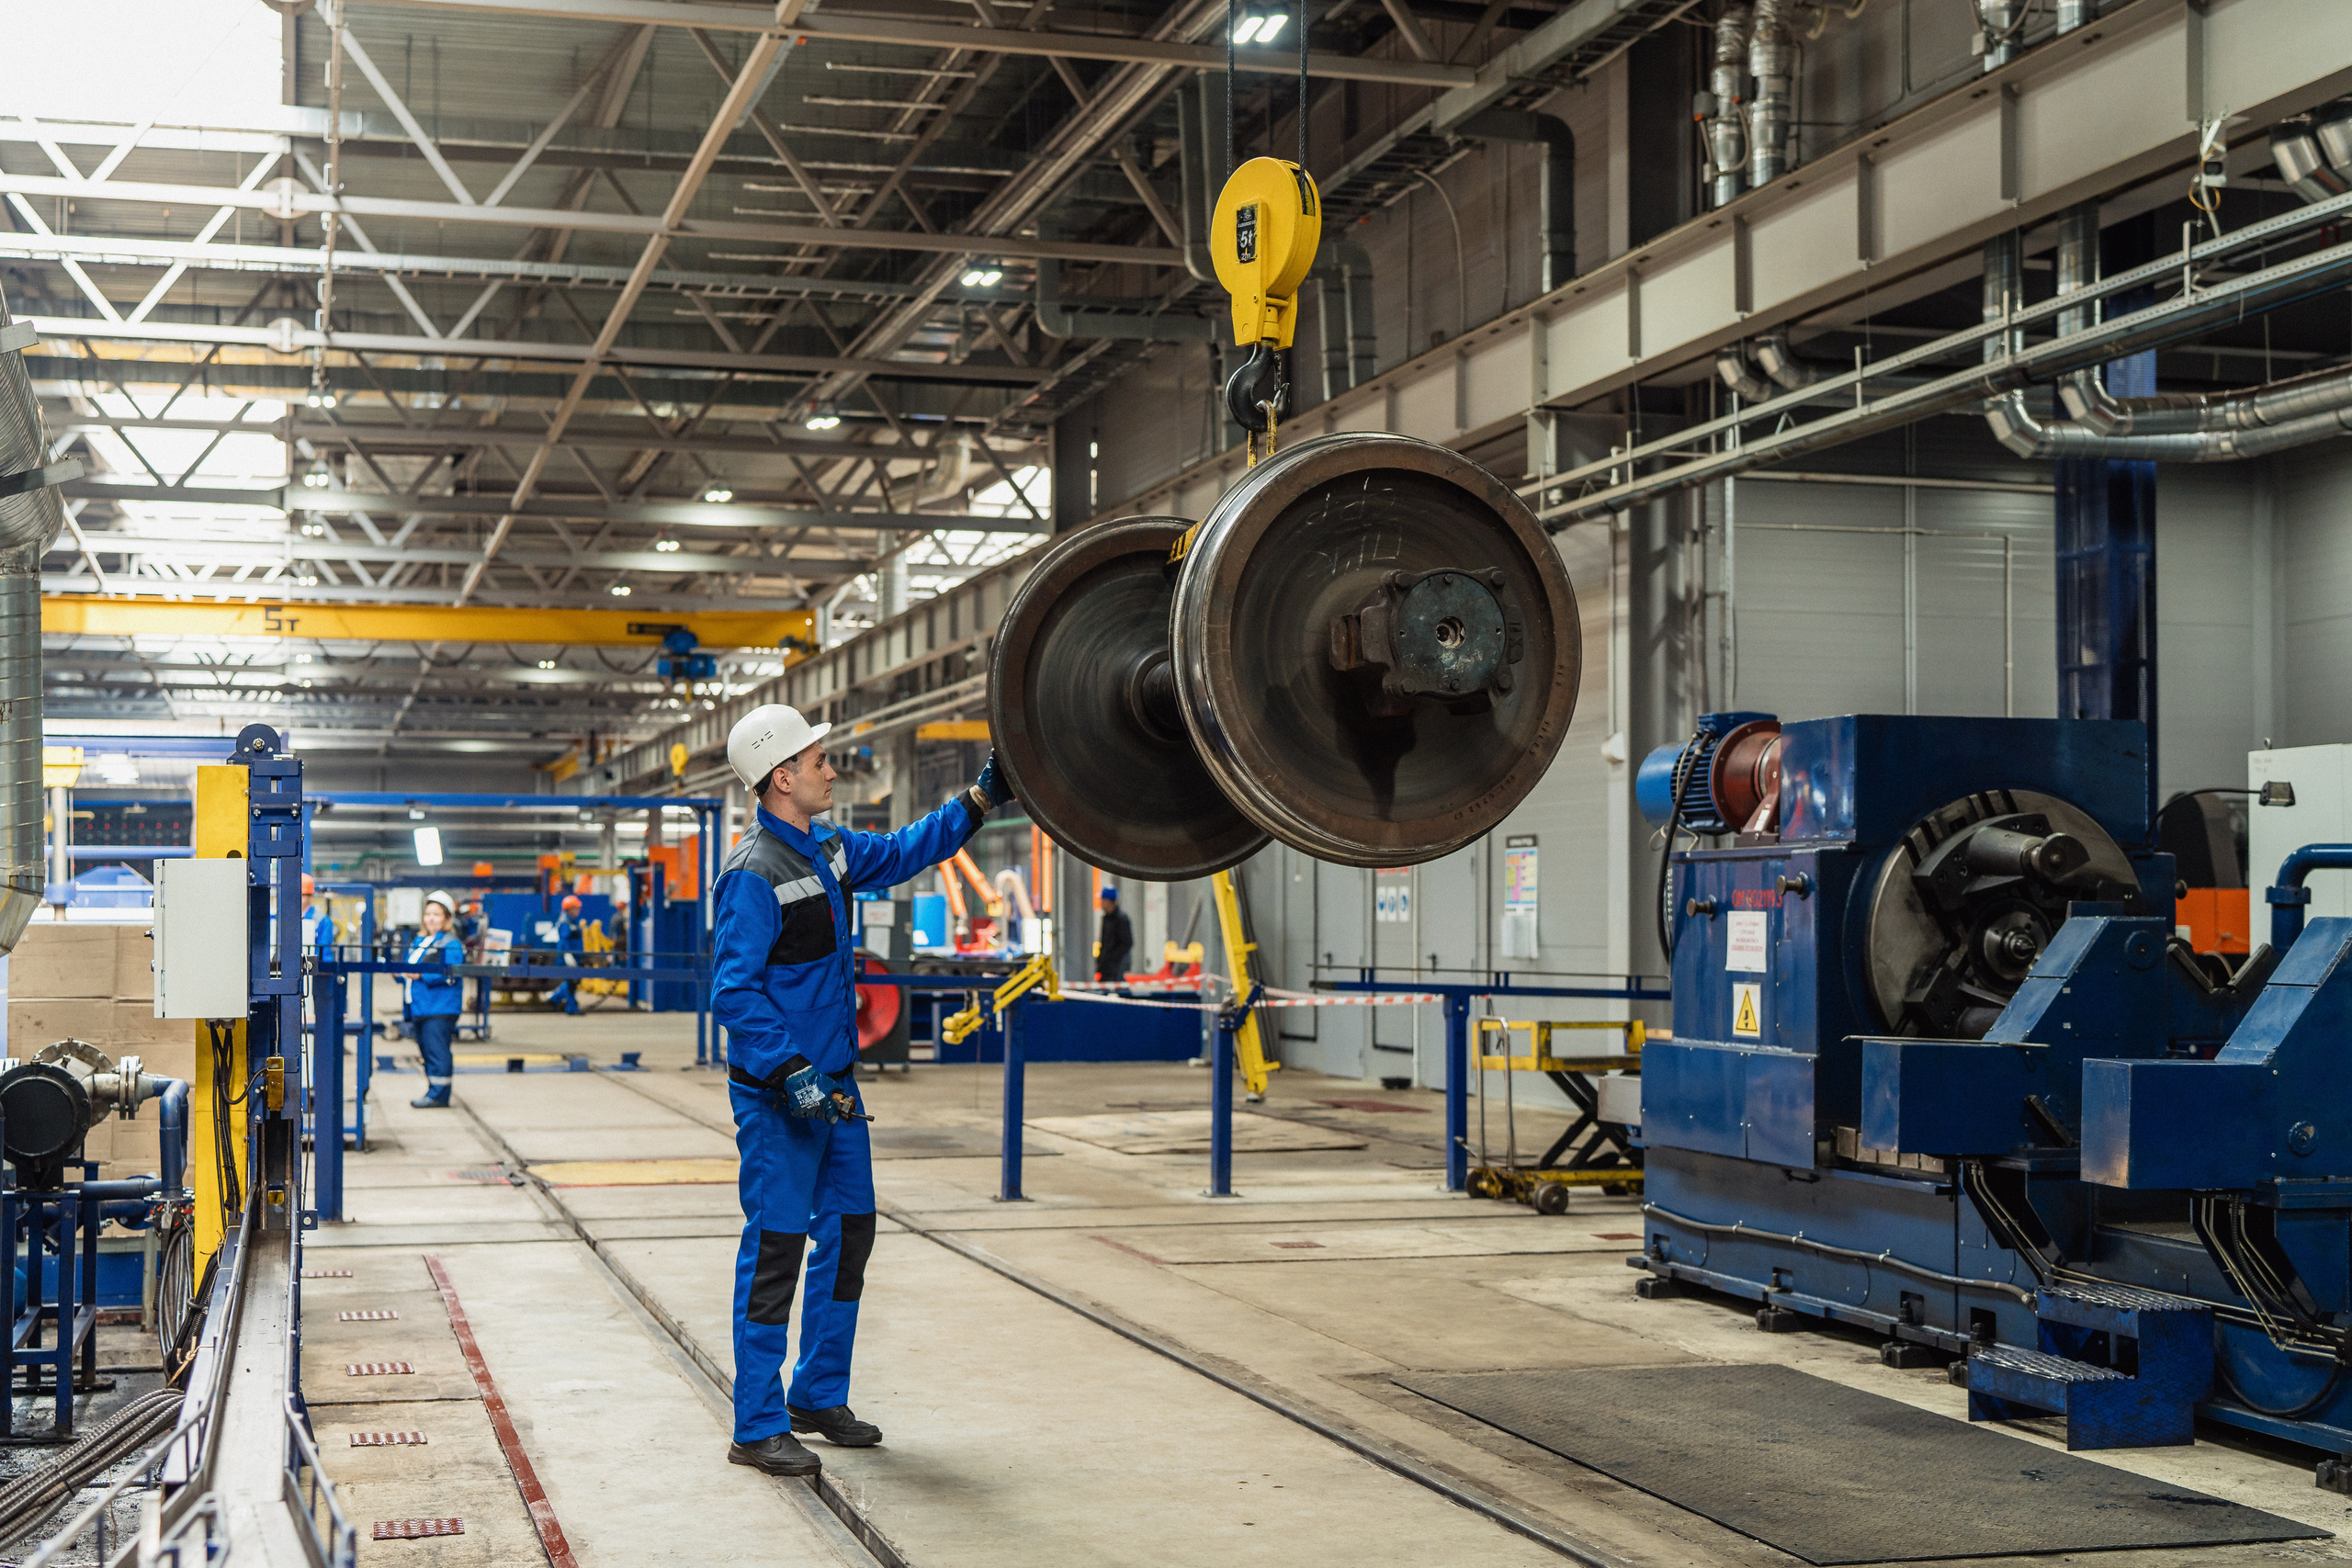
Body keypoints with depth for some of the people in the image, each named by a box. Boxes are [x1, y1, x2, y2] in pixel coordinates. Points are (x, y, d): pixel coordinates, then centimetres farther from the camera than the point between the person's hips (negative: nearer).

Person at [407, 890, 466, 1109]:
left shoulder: (451, 945, -7)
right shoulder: (420, 942, 20)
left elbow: (451, 975, -18)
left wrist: (422, 975, -20)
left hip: (441, 1007, -9)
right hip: (421, 1007, 9)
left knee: (437, 1049, -11)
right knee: (427, 1050, 11)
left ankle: (438, 1095, -9)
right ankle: (434, 1093, 18)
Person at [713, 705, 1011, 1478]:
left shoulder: (827, 848, 9)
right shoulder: (753, 876, -18)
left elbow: (904, 853, 25)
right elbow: (734, 990, -22)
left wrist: (981, 797, 18)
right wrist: (790, 1070, -28)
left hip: (833, 1084, 9)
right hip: (779, 1097, -9)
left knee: (848, 1234, 14)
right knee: (776, 1249, -5)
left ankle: (819, 1396, 28)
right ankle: (758, 1428, 2)